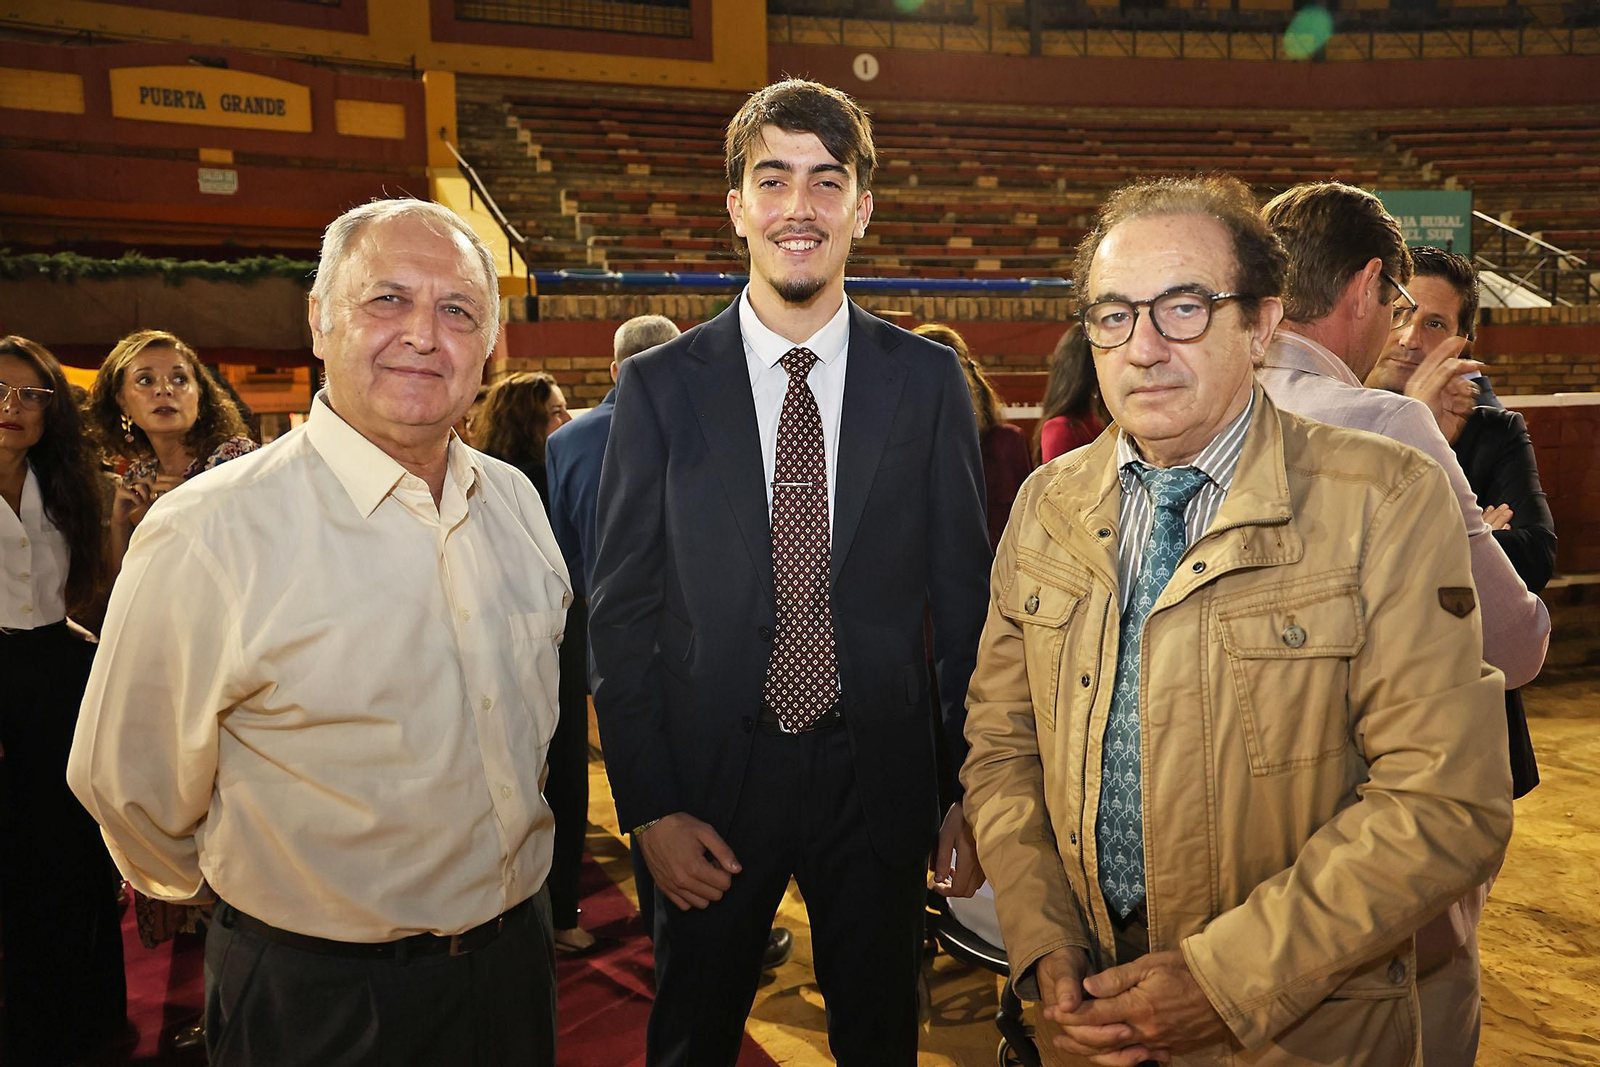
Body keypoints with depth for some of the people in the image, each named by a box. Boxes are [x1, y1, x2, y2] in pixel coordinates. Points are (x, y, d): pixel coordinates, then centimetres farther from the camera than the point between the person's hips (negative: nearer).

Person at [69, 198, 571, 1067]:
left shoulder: (514, 498, -2)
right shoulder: (206, 535, -21)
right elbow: (127, 784, -11)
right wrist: (244, 902, 5)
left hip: (518, 957, 5)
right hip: (317, 996, -5)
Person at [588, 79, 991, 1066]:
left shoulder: (927, 379, -2)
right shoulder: (661, 385, -4)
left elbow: (966, 597, 1)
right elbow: (622, 610, -2)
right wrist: (649, 807, -5)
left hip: (879, 781, 1)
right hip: (712, 779, 0)